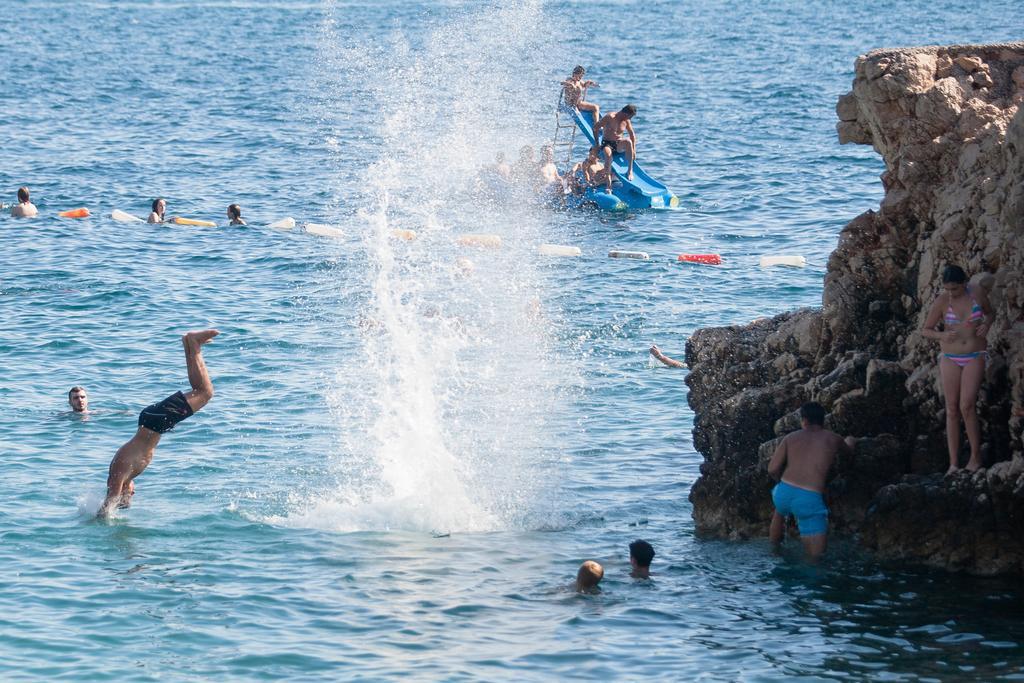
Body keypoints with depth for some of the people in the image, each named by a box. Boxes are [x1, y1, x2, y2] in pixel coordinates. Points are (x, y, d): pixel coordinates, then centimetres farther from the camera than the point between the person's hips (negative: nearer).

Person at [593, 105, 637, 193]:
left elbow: (632, 135, 17)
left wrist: (633, 150, 10)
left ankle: (630, 170, -25)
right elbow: (596, 127, -8)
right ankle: (608, 186, -45)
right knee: (608, 154, -38)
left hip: (619, 145, 4)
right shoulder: (610, 118, -9)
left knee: (628, 142, -31)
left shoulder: (626, 121, 7)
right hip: (607, 143, -4)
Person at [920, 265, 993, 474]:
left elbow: (989, 312, 16)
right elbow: (925, 331, -1)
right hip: (950, 358, 1)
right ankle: (954, 463, 2)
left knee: (966, 406, -15)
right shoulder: (941, 301, -7)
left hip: (975, 357, -1)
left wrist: (986, 324, -7)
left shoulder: (977, 294, -4)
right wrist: (942, 335, -22)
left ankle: (976, 456, 0)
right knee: (952, 410, -1)